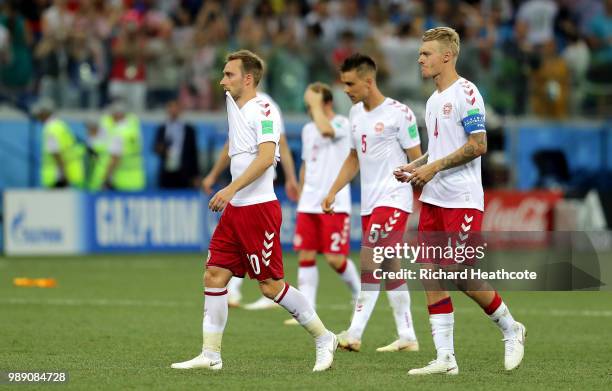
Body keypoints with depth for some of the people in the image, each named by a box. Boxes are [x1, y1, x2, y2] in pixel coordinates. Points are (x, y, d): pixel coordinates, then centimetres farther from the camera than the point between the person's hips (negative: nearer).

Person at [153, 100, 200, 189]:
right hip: (166, 174, 1)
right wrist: (161, 150, -15)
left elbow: (193, 153, 6)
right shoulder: (161, 129, 11)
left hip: (183, 174, -1)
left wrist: (195, 176, 2)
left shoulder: (189, 129, 7)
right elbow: (157, 148, 10)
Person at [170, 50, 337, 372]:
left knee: (271, 285, -6)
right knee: (214, 276, 1)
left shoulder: (263, 110, -12)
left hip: (259, 209, -9)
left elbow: (266, 156, -24)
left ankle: (323, 338, 9)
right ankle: (210, 355, 3)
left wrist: (232, 188, -29)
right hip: (234, 210, 9)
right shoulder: (232, 102, 14)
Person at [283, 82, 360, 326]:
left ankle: (358, 293, 19)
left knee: (334, 258, -8)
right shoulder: (308, 130, 16)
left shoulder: (342, 123, -7)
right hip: (309, 204, 6)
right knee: (305, 256, -2)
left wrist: (317, 104, -18)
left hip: (335, 204, -6)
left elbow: (325, 129, -30)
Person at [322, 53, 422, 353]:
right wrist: (334, 191, 13)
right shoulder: (355, 113, 13)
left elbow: (416, 161, -7)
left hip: (393, 199, -8)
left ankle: (354, 334, -18)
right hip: (369, 202, 8)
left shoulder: (399, 114, -10)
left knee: (369, 263, -16)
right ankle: (407, 337, 13)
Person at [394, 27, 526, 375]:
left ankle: (511, 330, 14)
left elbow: (478, 145, -18)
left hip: (462, 200, -9)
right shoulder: (433, 100, 16)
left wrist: (434, 168, -20)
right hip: (433, 200, 9)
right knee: (431, 276, 1)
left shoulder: (465, 93, -11)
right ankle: (445, 358, 3)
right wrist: (415, 166, 9)